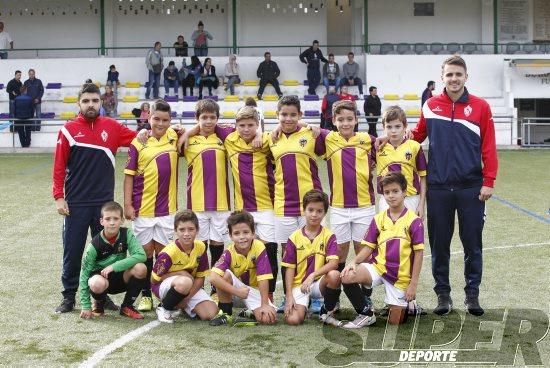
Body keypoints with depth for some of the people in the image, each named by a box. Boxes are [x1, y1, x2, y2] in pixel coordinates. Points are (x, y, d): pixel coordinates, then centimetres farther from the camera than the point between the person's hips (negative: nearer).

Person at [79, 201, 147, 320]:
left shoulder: (126, 234, -13)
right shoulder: (95, 244, -17)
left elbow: (141, 255, -26)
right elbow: (84, 273, -13)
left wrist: (113, 266, -31)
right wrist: (85, 306, -15)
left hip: (121, 278, 2)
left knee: (140, 268, -28)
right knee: (97, 283, -39)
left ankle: (127, 306, -4)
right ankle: (99, 303, 1)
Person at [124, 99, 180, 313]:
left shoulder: (173, 137, 2)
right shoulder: (138, 143, -5)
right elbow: (129, 175, -2)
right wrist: (128, 204, -7)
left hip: (167, 208, 2)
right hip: (143, 208, -2)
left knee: (163, 251, 9)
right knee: (145, 251, 7)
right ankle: (146, 295, 17)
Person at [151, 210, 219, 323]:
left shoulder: (200, 247, -10)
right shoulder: (168, 253, -23)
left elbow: (200, 278, -4)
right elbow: (154, 280, -14)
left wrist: (186, 299, -16)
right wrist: (180, 273, -20)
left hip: (191, 288, 5)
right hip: (164, 286, -5)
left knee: (210, 313, -18)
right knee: (184, 282, -40)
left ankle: (184, 307, 14)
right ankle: (165, 308, -11)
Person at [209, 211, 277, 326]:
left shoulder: (259, 248, -22)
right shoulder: (229, 253, -21)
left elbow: (263, 278, -23)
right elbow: (213, 278, -34)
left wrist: (264, 305, -26)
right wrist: (236, 291, -39)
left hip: (254, 289, 0)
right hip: (235, 288, 0)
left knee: (268, 318, -25)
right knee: (225, 274, -32)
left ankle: (250, 312, 10)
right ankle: (225, 313, -13)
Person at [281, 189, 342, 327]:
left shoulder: (328, 236, -3)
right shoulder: (294, 238, 0)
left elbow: (333, 263, -16)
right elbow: (289, 268, 0)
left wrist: (312, 275, -28)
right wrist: (289, 296, -9)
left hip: (320, 283, 0)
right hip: (299, 285, 0)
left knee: (334, 275, -34)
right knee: (293, 319, -24)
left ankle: (326, 313, -8)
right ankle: (303, 306, 14)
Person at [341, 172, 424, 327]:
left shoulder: (414, 221, -8)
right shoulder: (378, 219, 4)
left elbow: (418, 253, -6)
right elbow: (369, 247, 5)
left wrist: (413, 284, -8)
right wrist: (354, 262, -15)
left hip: (401, 275, -2)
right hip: (378, 266, 3)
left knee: (395, 322, 1)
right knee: (347, 277, -27)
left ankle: (407, 305, 36)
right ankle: (366, 314, -6)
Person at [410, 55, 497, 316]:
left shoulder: (480, 107, -1)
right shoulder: (430, 106, 4)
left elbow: (489, 147, -3)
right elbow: (418, 135, 15)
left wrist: (489, 182, -7)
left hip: (471, 188, -1)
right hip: (438, 188, 1)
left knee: (472, 244, 5)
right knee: (439, 244, 7)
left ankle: (472, 294, 18)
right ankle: (443, 294, 20)